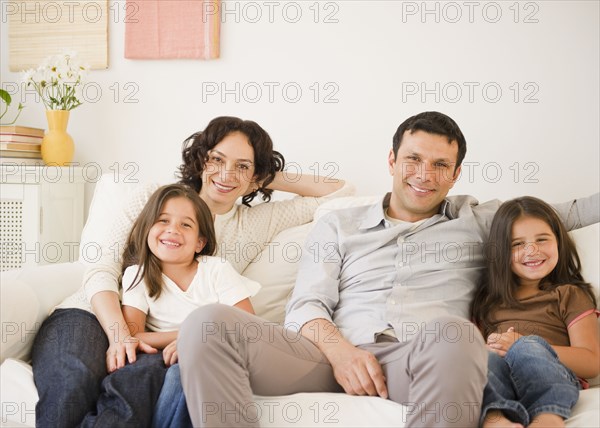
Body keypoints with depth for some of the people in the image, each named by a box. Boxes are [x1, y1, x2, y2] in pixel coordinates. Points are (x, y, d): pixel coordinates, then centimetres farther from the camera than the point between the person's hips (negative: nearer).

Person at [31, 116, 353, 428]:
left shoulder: (259, 222, 14)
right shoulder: (153, 198, 9)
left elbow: (341, 191, 18)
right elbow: (103, 268, 0)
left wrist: (273, 178, 14)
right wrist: (119, 334, -18)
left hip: (155, 342, 1)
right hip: (93, 314, -1)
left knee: (140, 380, -39)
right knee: (75, 381, -38)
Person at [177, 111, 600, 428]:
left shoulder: (477, 219, 25)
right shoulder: (338, 225, 23)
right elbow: (307, 305, 11)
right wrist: (339, 349, -10)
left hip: (426, 363, -1)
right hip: (337, 357, 1)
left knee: (451, 332, -40)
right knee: (208, 323, -22)